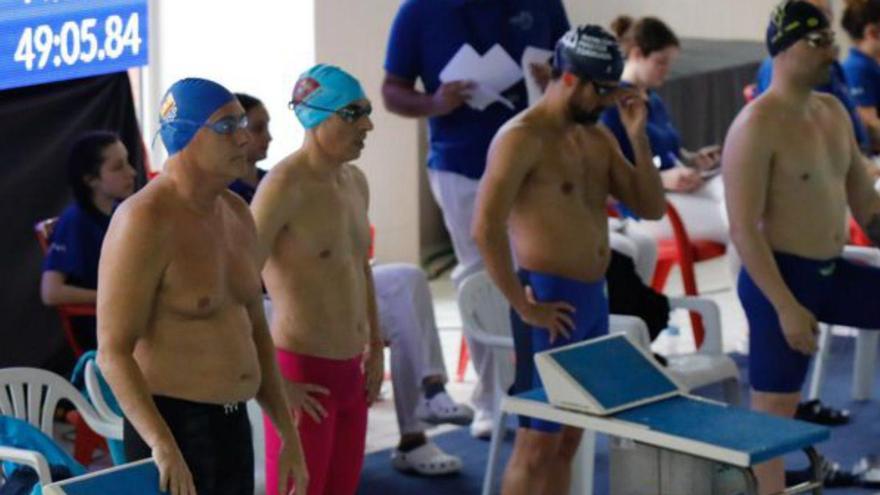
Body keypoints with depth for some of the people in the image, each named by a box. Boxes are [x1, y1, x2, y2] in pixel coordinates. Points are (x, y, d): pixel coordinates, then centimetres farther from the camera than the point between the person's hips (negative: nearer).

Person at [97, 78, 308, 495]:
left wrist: (289, 435, 16)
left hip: (233, 426, 9)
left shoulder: (236, 214, 10)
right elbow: (113, 352, -21)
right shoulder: (145, 222, -16)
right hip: (170, 428, -8)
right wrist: (162, 444, -32)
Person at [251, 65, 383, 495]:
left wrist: (375, 347, 21)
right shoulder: (283, 185, -17)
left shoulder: (355, 181, 10)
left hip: (351, 371, 8)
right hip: (302, 375, -8)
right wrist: (272, 382, -19)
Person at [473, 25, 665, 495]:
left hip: (595, 299, 8)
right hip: (551, 303, -8)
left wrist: (638, 136, 0)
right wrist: (523, 306, -19)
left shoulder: (597, 137, 13)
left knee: (568, 440, 14)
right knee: (537, 443, -4)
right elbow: (486, 228, -23)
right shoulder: (522, 138, -14)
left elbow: (651, 207, 12)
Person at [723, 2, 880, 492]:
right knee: (772, 415, -1)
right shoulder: (757, 125, -17)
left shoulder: (834, 111, 9)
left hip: (833, 273, 8)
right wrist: (786, 308, -24)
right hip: (780, 277, -8)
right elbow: (744, 229, -20)